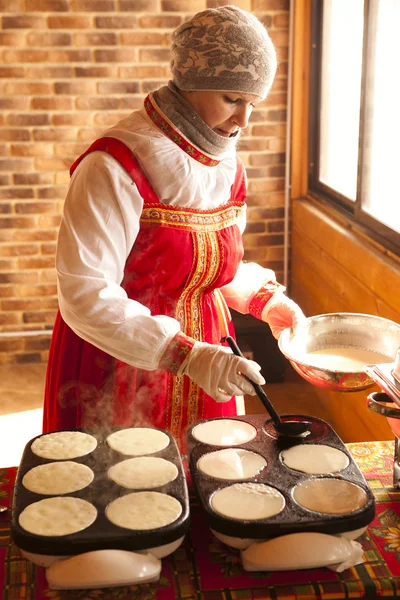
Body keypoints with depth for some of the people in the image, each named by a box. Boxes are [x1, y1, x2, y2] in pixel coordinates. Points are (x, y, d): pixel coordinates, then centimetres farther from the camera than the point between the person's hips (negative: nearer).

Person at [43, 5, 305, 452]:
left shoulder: (225, 165, 4)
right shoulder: (114, 168, -20)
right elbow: (85, 295, -24)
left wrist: (265, 300, 0)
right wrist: (185, 355, -30)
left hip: (203, 355, 6)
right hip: (121, 362, -6)